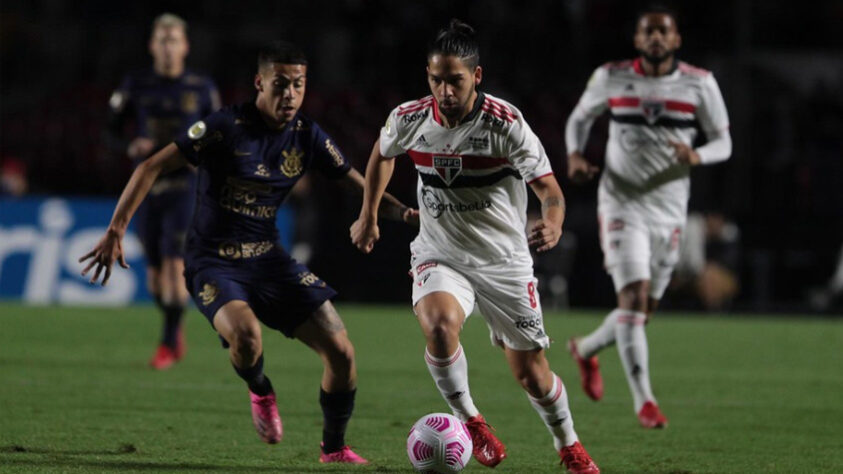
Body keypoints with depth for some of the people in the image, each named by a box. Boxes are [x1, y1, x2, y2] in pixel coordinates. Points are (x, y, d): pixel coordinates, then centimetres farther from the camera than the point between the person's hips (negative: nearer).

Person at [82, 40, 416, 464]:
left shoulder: (307, 137, 0)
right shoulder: (226, 127, -16)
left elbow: (358, 185, 7)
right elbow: (151, 168, -13)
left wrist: (401, 211, -14)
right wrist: (116, 231, -20)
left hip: (268, 259, 5)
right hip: (212, 264, -5)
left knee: (341, 352, -6)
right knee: (246, 334, -36)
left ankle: (334, 448, 19)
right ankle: (260, 392, 1)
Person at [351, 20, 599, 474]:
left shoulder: (506, 123, -18)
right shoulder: (409, 119, -9)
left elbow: (549, 188, -17)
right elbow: (382, 153, 16)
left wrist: (553, 223, -39)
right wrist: (368, 216, 16)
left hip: (504, 260, -1)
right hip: (439, 255, 1)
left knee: (530, 371, 5)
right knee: (439, 326, -32)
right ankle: (469, 420, -9)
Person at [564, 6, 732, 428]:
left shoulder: (699, 84, -2)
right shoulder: (611, 78, -2)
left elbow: (723, 143, 3)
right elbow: (579, 118, 13)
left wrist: (696, 156, -20)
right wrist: (575, 156, -7)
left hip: (669, 209, 3)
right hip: (621, 201, -3)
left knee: (644, 309, 10)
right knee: (633, 296, -17)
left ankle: (586, 349, 40)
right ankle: (644, 401, -14)